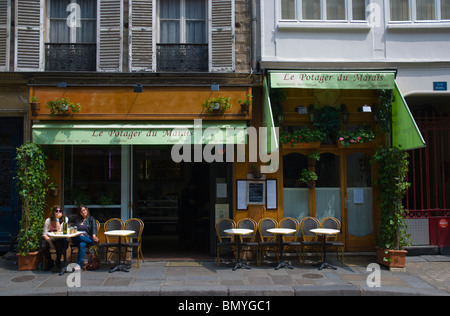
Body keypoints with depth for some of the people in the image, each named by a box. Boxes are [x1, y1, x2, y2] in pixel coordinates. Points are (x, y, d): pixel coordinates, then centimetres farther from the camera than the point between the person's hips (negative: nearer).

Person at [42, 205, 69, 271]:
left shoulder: (65, 219, -9)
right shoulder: (48, 220, -6)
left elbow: (59, 230, -20)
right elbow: (45, 234, -7)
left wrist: (57, 219, -23)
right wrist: (50, 243, -20)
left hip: (59, 239, -1)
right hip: (49, 239, 1)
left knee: (60, 245, -35)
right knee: (44, 246, -29)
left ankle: (58, 261, -3)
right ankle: (50, 262, 1)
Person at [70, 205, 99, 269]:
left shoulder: (91, 219, 16)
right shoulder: (76, 219, 22)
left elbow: (94, 228, 0)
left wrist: (94, 235, -24)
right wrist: (79, 234, -12)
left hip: (87, 238, -1)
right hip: (77, 239, 1)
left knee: (81, 244, -36)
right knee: (79, 238, -38)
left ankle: (79, 264, -37)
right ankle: (94, 241, -29)